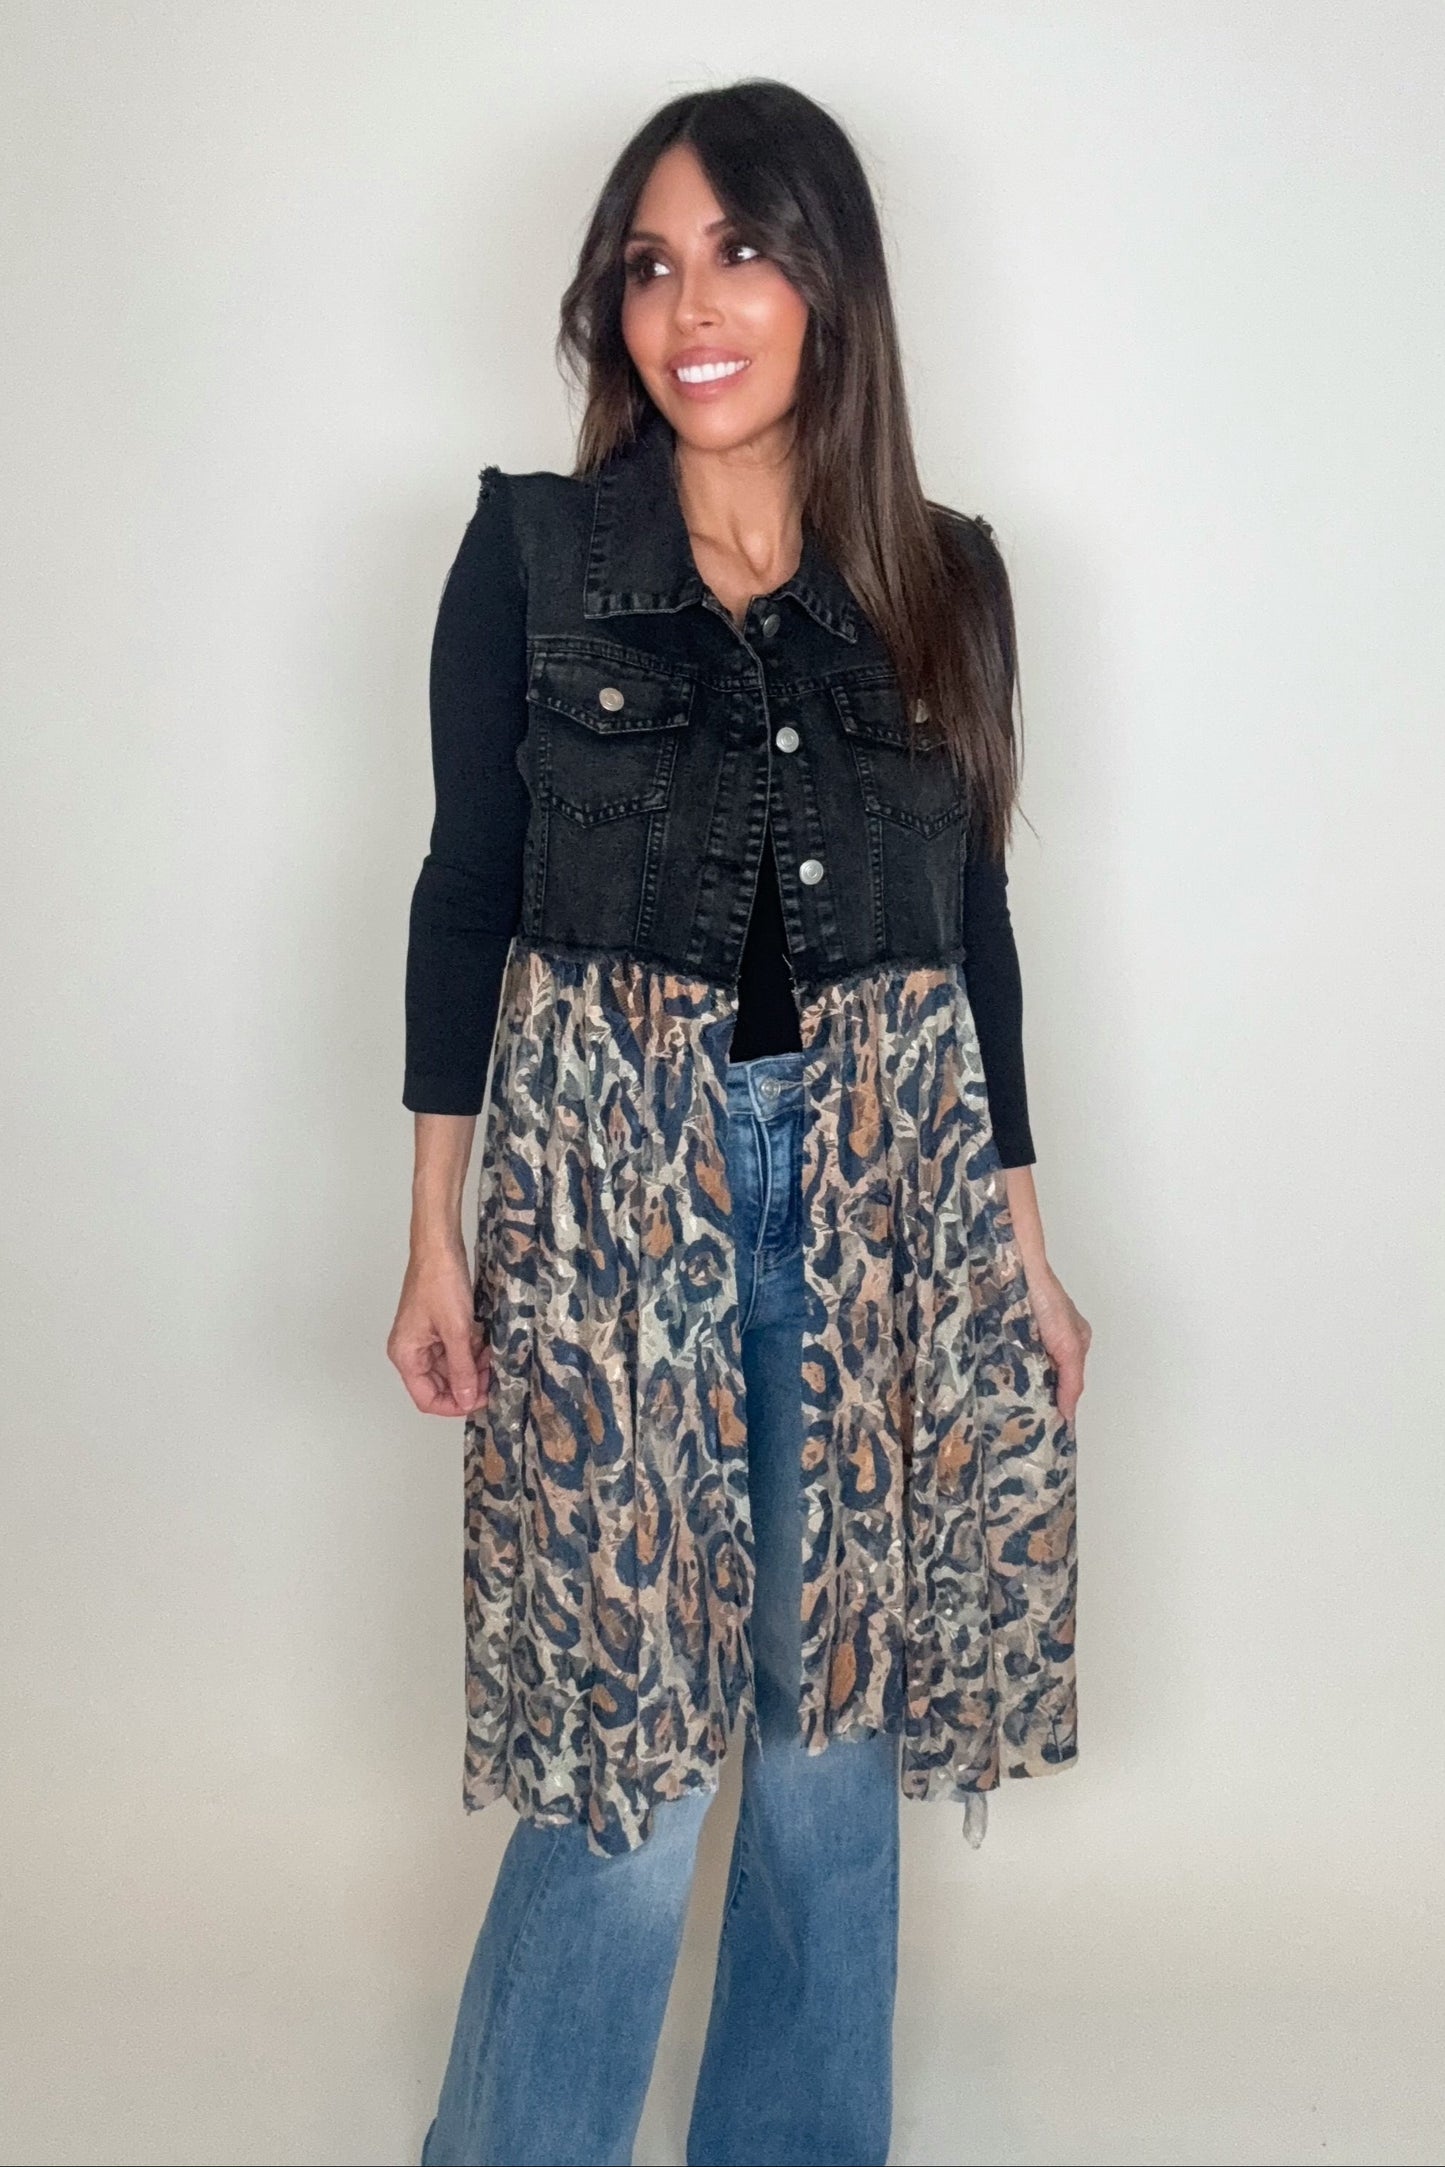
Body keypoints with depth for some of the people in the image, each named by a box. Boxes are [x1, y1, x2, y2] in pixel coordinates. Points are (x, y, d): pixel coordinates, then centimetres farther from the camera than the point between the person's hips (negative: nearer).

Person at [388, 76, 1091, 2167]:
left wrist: (1025, 1242, 10)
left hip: (887, 1191, 3)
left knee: (835, 1728, 11)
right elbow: (467, 889, 1)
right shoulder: (529, 550, -1)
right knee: (628, 1753, 0)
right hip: (609, 1183, -2)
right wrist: (436, 1239, -1)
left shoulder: (944, 577, 6)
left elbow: (975, 916, 10)